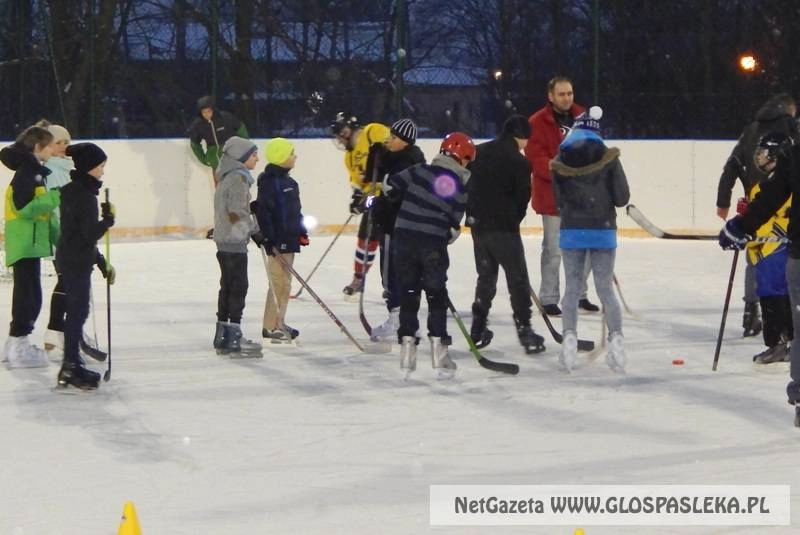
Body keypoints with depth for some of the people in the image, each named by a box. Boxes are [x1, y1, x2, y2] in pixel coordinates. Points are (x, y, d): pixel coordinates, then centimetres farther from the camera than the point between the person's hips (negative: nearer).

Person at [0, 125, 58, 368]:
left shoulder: (35, 172, 17)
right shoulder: (27, 173, -14)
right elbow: (24, 208, -23)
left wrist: (58, 237, 21)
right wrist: (54, 197, -21)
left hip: (31, 243, 10)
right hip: (26, 245, -10)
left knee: (27, 295, 16)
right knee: (30, 296, -6)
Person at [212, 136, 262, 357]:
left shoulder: (227, 176, 16)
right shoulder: (238, 178, -15)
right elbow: (237, 212, -21)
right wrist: (254, 230, -16)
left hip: (224, 239, 10)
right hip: (234, 240, -10)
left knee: (228, 286, 14)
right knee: (238, 287, -8)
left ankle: (222, 336, 18)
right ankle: (234, 339, -9)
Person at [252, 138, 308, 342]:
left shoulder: (288, 182, 15)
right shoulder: (270, 182, -15)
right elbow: (263, 210, -20)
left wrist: (301, 231, 19)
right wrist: (268, 238, -24)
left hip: (289, 239, 10)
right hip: (277, 241, -10)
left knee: (285, 282, 14)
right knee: (278, 282, -8)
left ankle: (278, 322, 23)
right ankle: (270, 326, -4)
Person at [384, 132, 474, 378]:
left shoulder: (421, 171, -2)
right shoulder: (460, 190, -2)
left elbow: (391, 186, 1)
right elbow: (453, 226, -1)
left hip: (404, 238, 2)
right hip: (433, 245, -2)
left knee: (408, 293, 9)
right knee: (437, 296, 9)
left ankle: (407, 346, 7)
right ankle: (438, 347, 4)